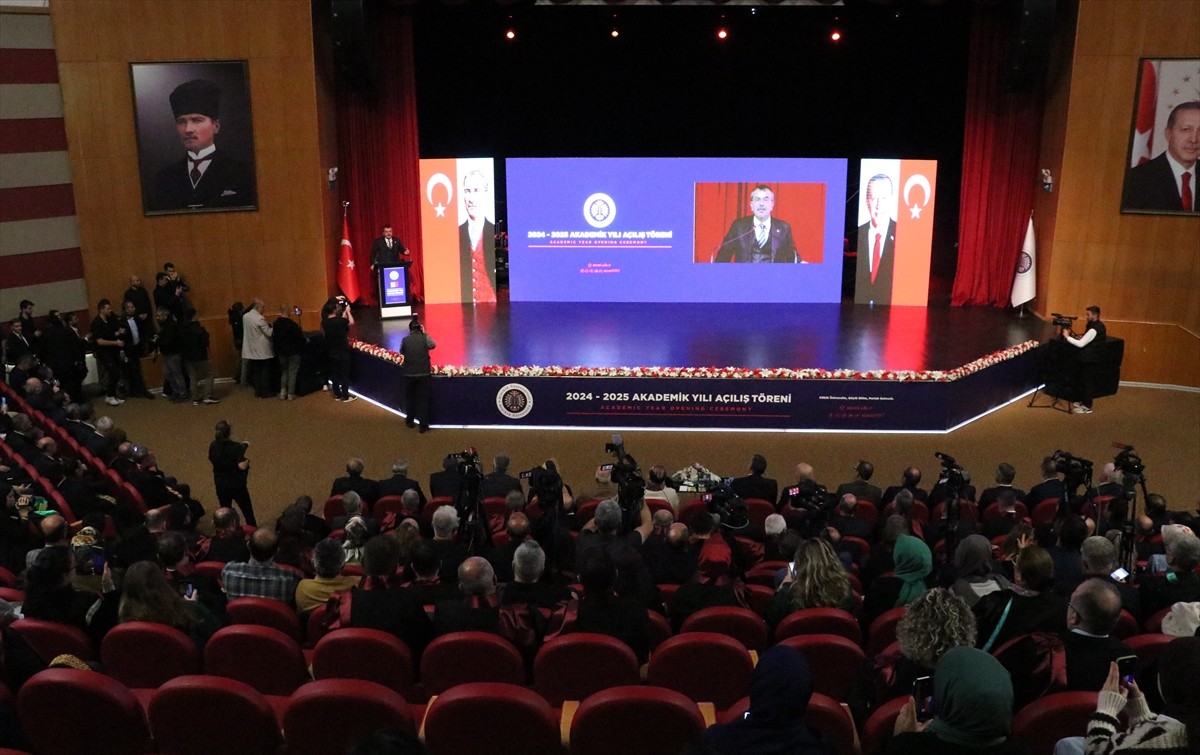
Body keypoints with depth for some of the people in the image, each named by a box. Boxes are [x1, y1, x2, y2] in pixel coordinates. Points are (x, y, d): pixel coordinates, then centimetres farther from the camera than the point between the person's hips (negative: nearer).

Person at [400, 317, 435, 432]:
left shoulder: (405, 340, -5)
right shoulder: (425, 338, -6)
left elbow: (402, 352, 10)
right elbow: (433, 345, 13)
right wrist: (425, 334, 16)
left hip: (409, 374, 1)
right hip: (424, 374, -1)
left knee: (409, 397, 19)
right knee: (423, 399, 5)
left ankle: (410, 420, 31)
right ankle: (423, 424, 3)